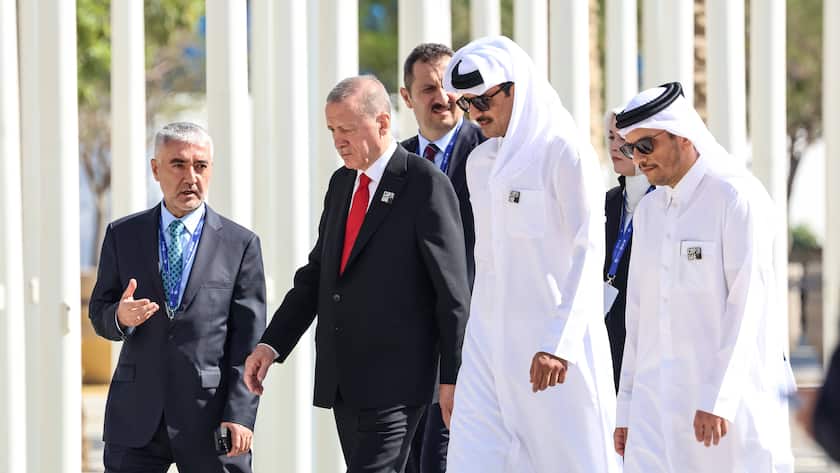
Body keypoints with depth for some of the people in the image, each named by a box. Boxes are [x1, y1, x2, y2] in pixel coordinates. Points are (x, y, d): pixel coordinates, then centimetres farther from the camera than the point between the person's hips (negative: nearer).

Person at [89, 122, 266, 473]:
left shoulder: (241, 244, 3)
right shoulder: (123, 235, 9)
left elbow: (248, 341, -1)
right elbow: (99, 313, 12)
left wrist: (240, 416, -9)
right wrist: (120, 316, -12)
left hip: (209, 417, -2)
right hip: (136, 416, 2)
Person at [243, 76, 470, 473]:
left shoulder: (426, 185, -8)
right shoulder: (341, 184, 15)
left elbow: (452, 290, -9)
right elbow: (316, 273, 18)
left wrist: (452, 379, -10)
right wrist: (271, 344, 6)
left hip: (394, 380, -8)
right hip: (343, 379, 8)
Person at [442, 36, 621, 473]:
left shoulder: (565, 154, -8)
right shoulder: (480, 163, 14)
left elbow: (588, 253, -14)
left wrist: (560, 342, -22)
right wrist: (479, 335, 17)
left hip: (555, 340, -7)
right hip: (489, 339, 7)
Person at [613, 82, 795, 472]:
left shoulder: (738, 197, -8)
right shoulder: (648, 211, 16)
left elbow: (747, 305, -14)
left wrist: (719, 398, -21)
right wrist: (626, 408, 16)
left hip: (730, 397, -6)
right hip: (659, 399, 6)